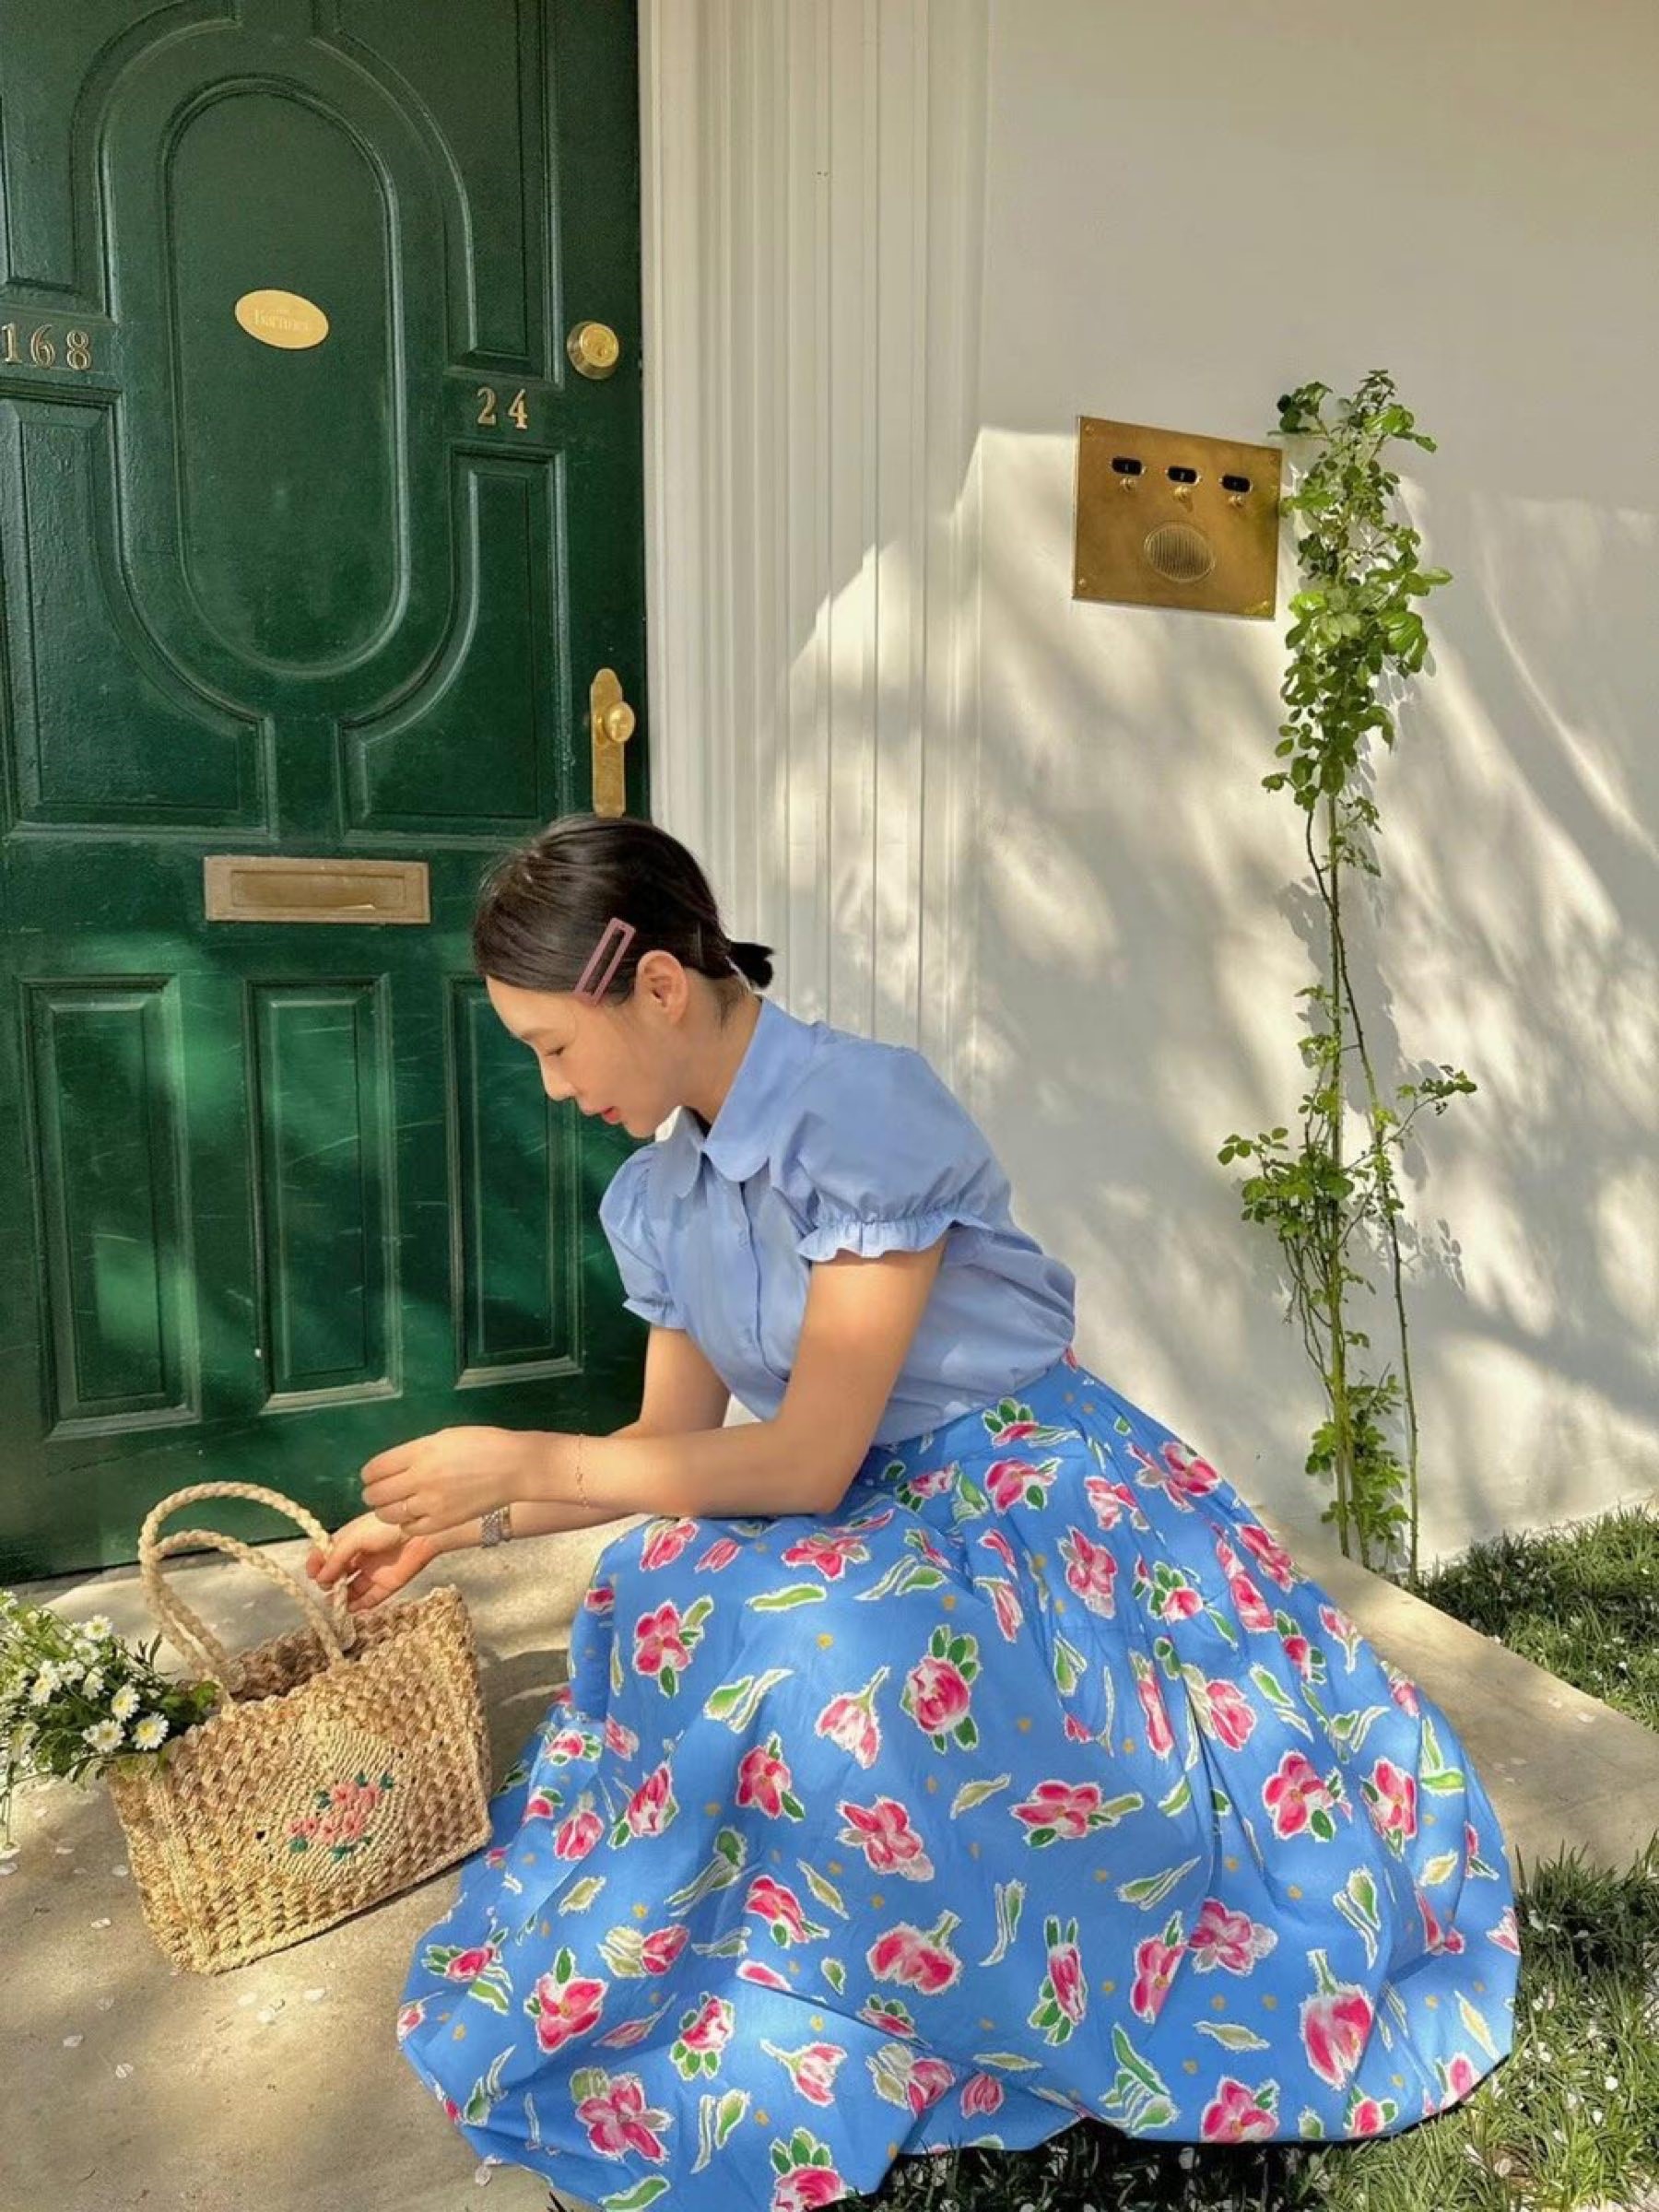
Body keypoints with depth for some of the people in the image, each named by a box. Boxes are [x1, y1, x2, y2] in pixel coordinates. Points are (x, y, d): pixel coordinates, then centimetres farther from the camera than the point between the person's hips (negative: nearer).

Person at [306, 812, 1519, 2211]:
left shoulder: (868, 1107, -23)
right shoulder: (653, 1200, 2)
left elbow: (807, 1462, -22)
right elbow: (674, 1443, 12)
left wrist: (524, 1459, -18)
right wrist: (452, 1527, 8)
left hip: (1032, 1502, -7)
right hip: (870, 1519, 7)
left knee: (798, 1663, -30)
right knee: (673, 1615, -19)